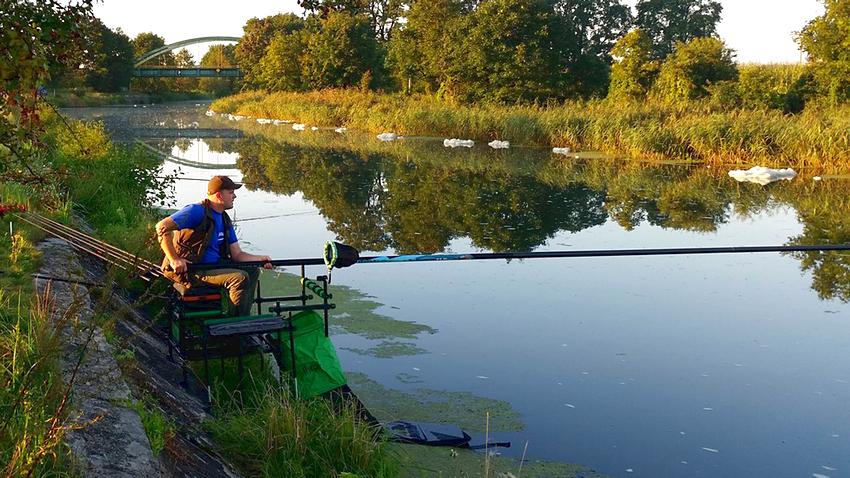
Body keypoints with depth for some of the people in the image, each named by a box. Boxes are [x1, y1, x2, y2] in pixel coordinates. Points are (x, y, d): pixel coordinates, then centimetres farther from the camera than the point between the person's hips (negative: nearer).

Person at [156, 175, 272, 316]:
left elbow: (237, 254, 12)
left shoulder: (225, 220, 13)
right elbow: (162, 227, -22)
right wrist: (174, 259, -25)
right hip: (190, 270, -9)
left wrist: (260, 259, -6)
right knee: (240, 278, -22)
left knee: (252, 271, 6)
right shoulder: (198, 211, -14)